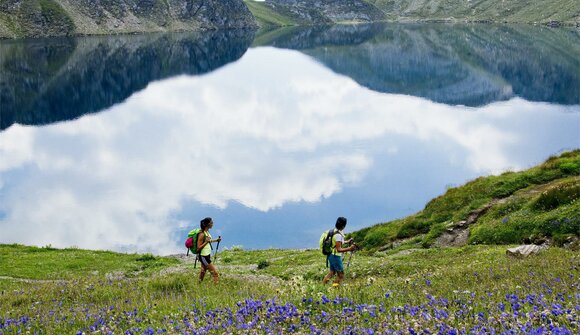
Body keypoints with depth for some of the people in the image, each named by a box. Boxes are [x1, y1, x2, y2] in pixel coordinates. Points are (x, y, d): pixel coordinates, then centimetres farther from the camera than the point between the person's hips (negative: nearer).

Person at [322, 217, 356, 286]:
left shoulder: (334, 231, 4)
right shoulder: (338, 235, -24)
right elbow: (339, 249, -25)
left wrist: (347, 242, 19)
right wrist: (349, 249, -30)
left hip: (331, 255, 9)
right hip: (336, 256, -9)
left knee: (332, 272, 22)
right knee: (341, 274, 4)